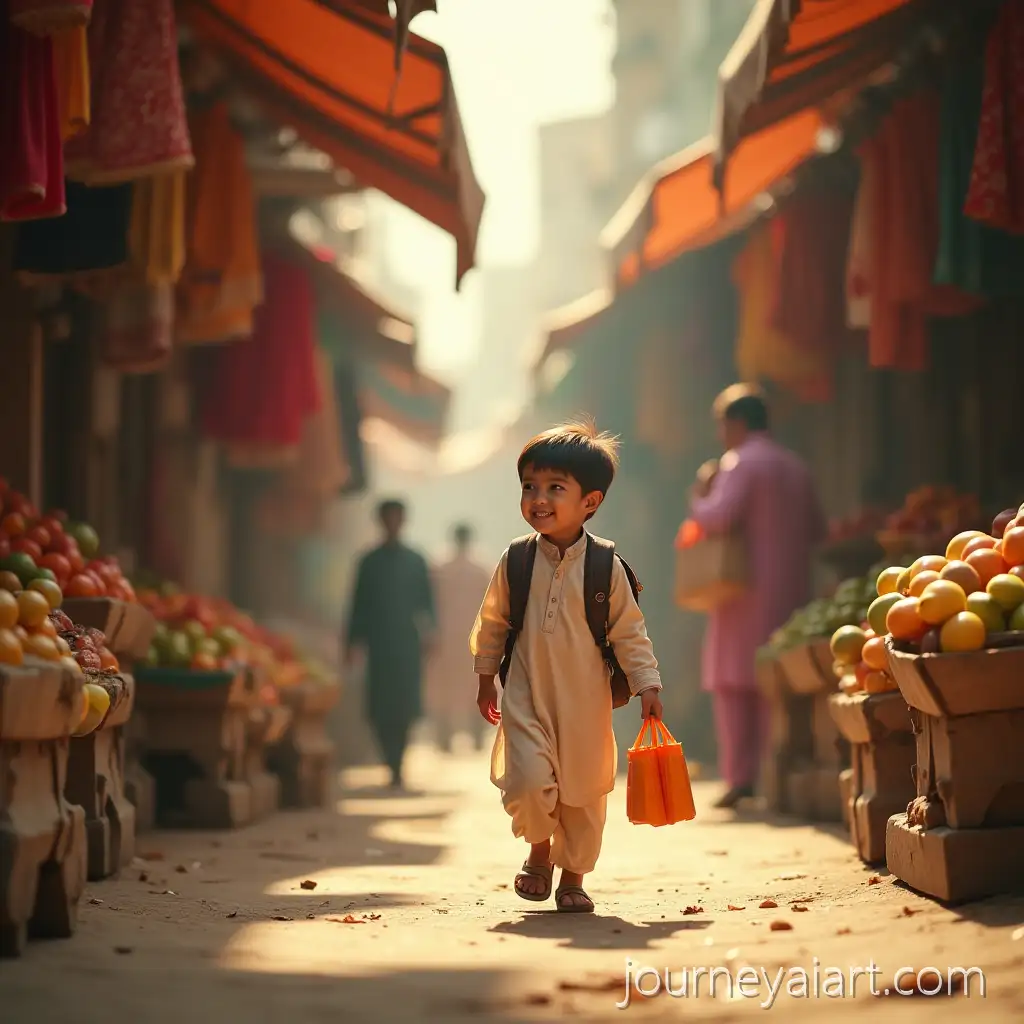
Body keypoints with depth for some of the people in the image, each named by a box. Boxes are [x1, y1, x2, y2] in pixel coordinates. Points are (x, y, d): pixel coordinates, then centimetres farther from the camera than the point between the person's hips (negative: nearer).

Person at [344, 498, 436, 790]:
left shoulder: (415, 561, 10)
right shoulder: (370, 562, 10)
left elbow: (426, 602, 7)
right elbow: (359, 603, 9)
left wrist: (428, 630, -8)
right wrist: (353, 642, 2)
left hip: (408, 644, 0)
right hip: (379, 643, 0)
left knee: (404, 704, -8)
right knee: (381, 706, -8)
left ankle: (396, 768, 1)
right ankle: (395, 765, 1)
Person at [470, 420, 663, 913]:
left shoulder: (606, 567, -6)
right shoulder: (515, 561, -2)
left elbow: (629, 631, 0)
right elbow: (491, 621, 10)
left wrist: (647, 684, -5)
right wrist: (485, 677, 13)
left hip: (586, 701, 0)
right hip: (525, 693, 0)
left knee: (584, 790, 8)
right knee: (528, 779, -16)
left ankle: (572, 876, 29)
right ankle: (539, 850, 14)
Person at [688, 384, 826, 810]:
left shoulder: (740, 463, -7)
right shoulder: (796, 467, 16)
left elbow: (717, 518, -19)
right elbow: (817, 530, 19)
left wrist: (698, 495, -1)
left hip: (749, 587, -7)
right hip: (792, 590, 7)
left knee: (732, 680, -2)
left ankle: (741, 775, -8)